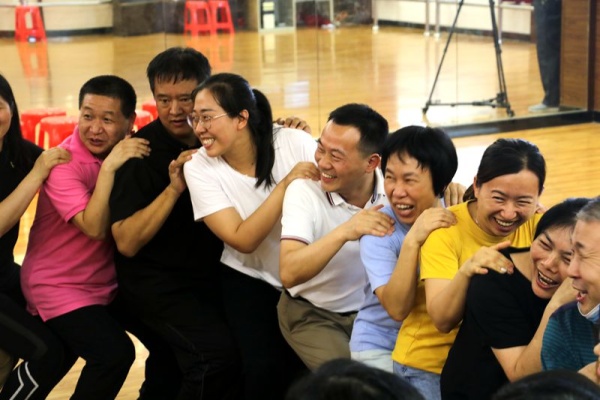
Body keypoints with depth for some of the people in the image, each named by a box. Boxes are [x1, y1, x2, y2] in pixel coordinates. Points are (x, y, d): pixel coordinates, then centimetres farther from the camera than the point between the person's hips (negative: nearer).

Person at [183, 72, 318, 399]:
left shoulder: (295, 143, -15)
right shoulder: (199, 168, -13)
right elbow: (243, 240, -20)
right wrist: (286, 184, -27)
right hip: (251, 282, 0)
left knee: (310, 369, -12)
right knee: (265, 369, -18)